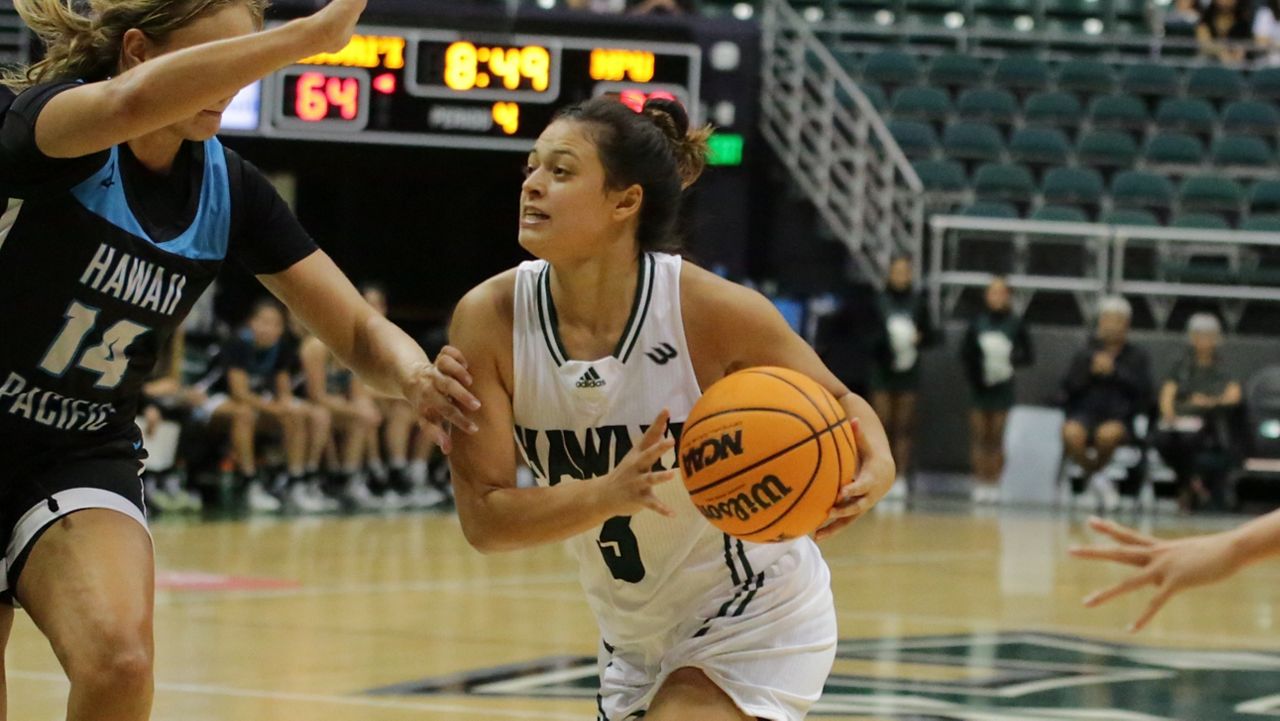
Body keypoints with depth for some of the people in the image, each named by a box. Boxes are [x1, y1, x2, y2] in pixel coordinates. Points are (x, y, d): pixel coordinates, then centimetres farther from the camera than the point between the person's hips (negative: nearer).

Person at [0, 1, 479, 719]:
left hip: (85, 464, 3)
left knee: (119, 663, -27)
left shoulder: (229, 189, -2)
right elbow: (135, 100, -42)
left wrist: (413, 376, -26)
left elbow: (360, 331, -2)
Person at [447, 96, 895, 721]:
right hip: (635, 638, 5)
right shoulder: (489, 320, -16)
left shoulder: (712, 310, -23)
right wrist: (610, 494, -36)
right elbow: (482, 516, -18)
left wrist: (875, 471, -31)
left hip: (755, 621, -5)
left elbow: (836, 403, -7)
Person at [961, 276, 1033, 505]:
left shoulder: (1015, 324, -3)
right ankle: (980, 484, 6)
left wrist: (1012, 360, -17)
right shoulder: (978, 321, 0)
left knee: (996, 438, 2)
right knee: (979, 436, 2)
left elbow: (1027, 355, 2)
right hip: (979, 385, 1)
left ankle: (994, 485, 7)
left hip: (1002, 386, -1)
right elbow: (965, 352, 4)